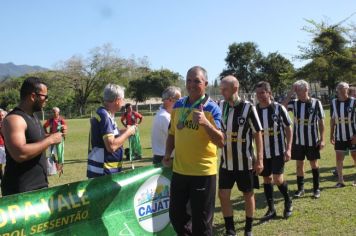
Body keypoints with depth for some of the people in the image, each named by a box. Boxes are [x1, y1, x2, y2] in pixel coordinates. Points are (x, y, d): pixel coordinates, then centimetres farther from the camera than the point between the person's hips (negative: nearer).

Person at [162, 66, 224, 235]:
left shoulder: (212, 108, -10)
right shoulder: (178, 105, 6)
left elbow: (221, 142, -18)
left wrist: (205, 122, -32)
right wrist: (167, 154, 3)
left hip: (203, 172, -5)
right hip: (179, 170, 5)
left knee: (202, 221, 6)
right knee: (175, 214, 16)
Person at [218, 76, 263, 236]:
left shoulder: (248, 108, -14)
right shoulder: (220, 106, -2)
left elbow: (258, 134, -9)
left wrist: (260, 159, -11)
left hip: (245, 161, -4)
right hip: (226, 161, 4)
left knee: (248, 194, 10)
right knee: (223, 195, 4)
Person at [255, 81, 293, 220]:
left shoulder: (279, 108, -9)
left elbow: (288, 128, -1)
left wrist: (288, 149, -7)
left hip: (278, 150, -3)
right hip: (262, 151, 4)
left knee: (278, 179, -9)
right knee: (267, 179, 9)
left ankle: (288, 202, 20)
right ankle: (271, 209, 22)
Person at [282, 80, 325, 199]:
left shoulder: (316, 103, -8)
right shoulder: (294, 103, -1)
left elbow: (321, 122, -4)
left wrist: (322, 139, -8)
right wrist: (290, 93, -15)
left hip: (312, 140, -2)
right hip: (297, 140, 2)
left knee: (314, 163, 10)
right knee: (299, 164, 10)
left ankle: (316, 188, 22)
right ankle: (300, 188, 21)